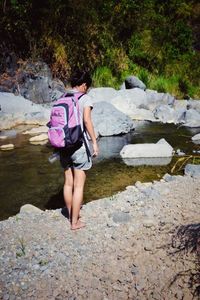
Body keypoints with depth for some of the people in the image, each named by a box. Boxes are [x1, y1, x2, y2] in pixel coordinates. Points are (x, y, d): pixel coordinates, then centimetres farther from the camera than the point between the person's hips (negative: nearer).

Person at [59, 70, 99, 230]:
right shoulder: (85, 98, -7)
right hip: (79, 145, -6)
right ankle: (75, 222, 12)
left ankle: (71, 215, 31)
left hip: (64, 145, 6)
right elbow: (87, 120, -18)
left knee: (68, 183, 16)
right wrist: (95, 142, -12)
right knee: (79, 185, 4)